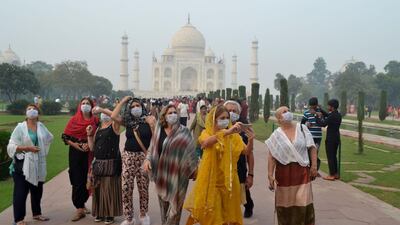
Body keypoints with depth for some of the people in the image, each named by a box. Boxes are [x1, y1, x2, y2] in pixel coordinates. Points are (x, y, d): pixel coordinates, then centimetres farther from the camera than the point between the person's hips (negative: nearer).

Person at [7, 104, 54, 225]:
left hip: (38, 165, 5)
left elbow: (50, 138, 22)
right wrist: (27, 148, -19)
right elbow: (11, 146, -11)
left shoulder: (41, 126, 5)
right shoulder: (20, 127, -6)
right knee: (20, 192, -1)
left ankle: (37, 213, 32)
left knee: (37, 190, 16)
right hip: (22, 165, -4)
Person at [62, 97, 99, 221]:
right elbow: (65, 136, 3)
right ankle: (79, 208, 2)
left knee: (87, 179, 6)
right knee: (77, 180, -4)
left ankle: (82, 204, 25)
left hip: (89, 153, 1)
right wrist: (75, 144, -11)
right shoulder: (74, 119, 3)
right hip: (75, 152, -1)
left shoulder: (95, 120, 4)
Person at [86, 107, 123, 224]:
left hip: (111, 163, -6)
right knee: (99, 188, 11)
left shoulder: (114, 125, -2)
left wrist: (101, 109, -26)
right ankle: (100, 213, 24)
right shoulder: (98, 129, 15)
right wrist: (89, 135, 0)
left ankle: (110, 214, 9)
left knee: (110, 188, -2)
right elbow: (92, 148, 12)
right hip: (98, 163, 6)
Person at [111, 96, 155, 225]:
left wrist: (152, 125, -18)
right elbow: (113, 116, -8)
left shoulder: (148, 120, -2)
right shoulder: (127, 121, 6)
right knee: (126, 188, 2)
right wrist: (123, 102, -2)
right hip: (128, 156, 2)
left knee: (143, 188, 8)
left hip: (143, 157, -2)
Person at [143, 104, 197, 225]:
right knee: (163, 201, 15)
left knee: (175, 202, 2)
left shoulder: (184, 132, -6)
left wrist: (193, 168, -1)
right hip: (162, 172, 3)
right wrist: (148, 159, -6)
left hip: (177, 173, -3)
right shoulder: (159, 131, 3)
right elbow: (152, 147, 11)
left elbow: (190, 150, -2)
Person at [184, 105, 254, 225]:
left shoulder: (233, 134, 2)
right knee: (211, 212, 5)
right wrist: (227, 132, -41)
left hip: (228, 179, 2)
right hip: (211, 179, -2)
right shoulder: (206, 133, -6)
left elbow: (246, 151, -3)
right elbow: (206, 142, -29)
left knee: (228, 210, 11)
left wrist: (250, 141, -24)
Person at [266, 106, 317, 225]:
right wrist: (270, 175, -8)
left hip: (302, 171, 0)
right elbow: (272, 157, -3)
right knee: (285, 203, 9)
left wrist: (314, 166, -3)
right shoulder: (276, 135, -1)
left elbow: (312, 148, 4)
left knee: (303, 202, 0)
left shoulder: (302, 128, 2)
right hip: (284, 173, 0)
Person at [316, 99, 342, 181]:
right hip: (336, 138, 9)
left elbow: (323, 124, -21)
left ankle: (332, 175, 1)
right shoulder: (338, 115, 8)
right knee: (334, 156, 17)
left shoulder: (332, 116, -20)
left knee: (330, 157, -2)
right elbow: (327, 115, 22)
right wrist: (320, 110, 19)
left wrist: (319, 117, -9)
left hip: (330, 139, -9)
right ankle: (335, 174, 22)